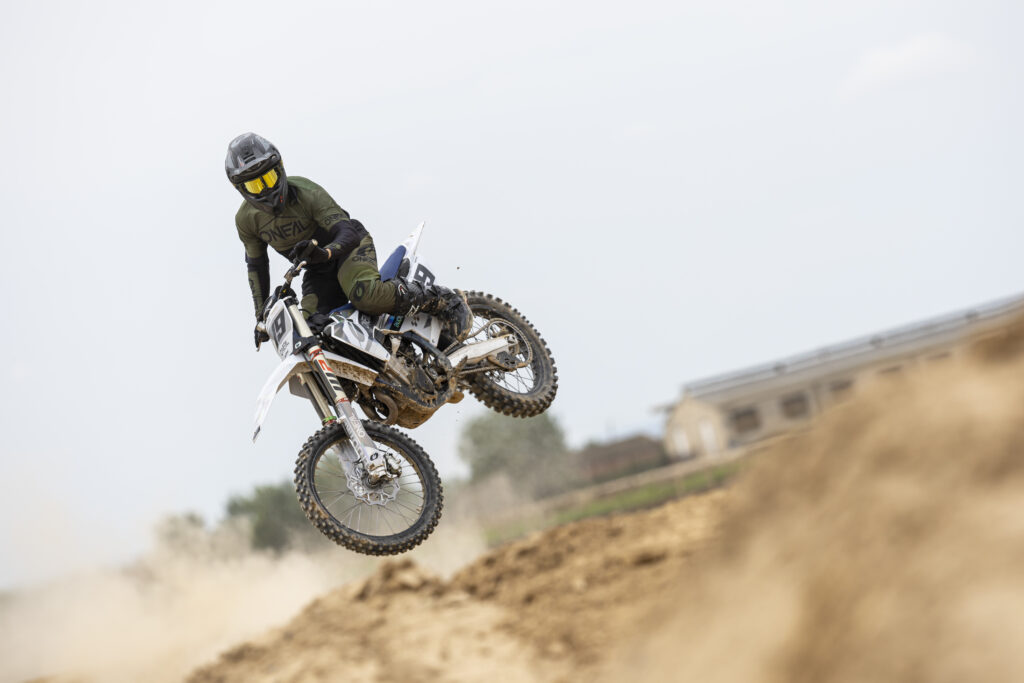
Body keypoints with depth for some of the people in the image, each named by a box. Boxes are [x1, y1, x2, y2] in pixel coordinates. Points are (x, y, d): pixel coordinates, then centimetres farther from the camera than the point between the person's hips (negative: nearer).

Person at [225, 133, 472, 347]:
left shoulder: (306, 192, -23)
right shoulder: (246, 220, -8)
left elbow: (348, 234, -30)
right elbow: (256, 264, 7)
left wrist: (324, 252, -53)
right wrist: (261, 317, 5)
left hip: (350, 247, -5)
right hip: (318, 272, 5)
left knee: (363, 294, -37)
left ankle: (443, 300, -24)